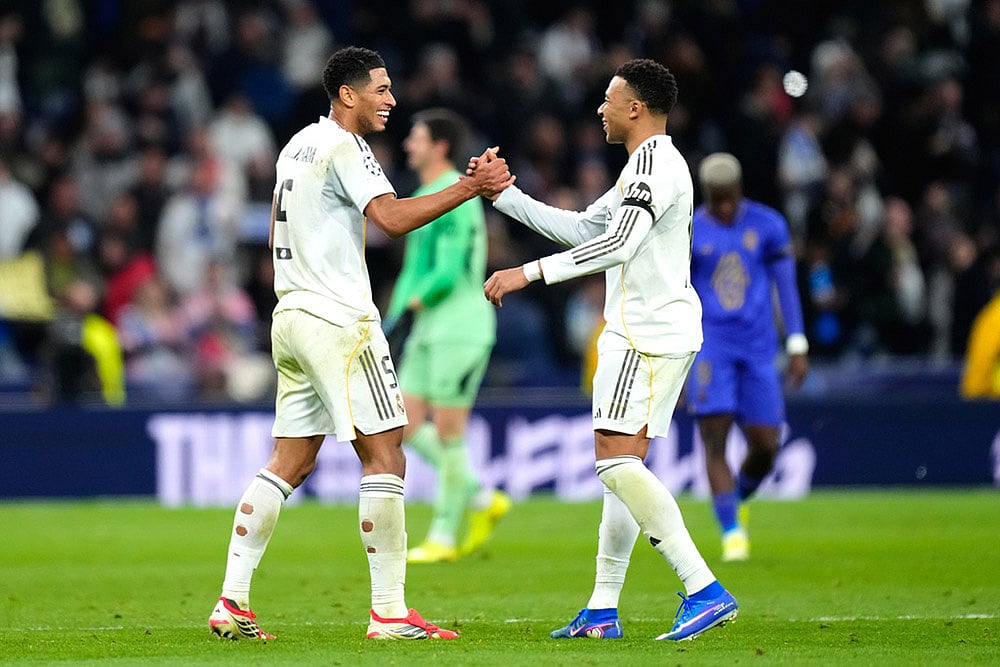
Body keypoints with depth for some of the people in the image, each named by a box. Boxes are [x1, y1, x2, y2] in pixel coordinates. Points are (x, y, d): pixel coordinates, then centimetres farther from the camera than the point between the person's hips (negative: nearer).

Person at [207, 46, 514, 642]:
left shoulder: (298, 145, 17)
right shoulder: (344, 146, -11)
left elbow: (277, 237, 25)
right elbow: (393, 217, -24)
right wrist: (469, 189, -22)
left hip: (291, 317, 9)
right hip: (339, 320, -9)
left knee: (289, 464, 10)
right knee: (385, 456, -6)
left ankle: (233, 602, 4)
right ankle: (389, 612, -8)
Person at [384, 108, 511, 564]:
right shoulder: (424, 195, 17)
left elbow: (448, 273, -20)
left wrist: (407, 311, -15)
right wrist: (392, 319, 15)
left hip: (459, 329, -10)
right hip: (429, 329, 10)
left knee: (447, 431, -5)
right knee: (407, 426, 5)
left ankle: (443, 537, 3)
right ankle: (483, 500, 15)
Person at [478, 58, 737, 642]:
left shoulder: (655, 161, -13)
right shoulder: (645, 167, 21)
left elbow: (619, 243, -25)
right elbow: (581, 229, 27)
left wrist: (529, 272, -26)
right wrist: (503, 194, 25)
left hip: (648, 335, -11)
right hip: (643, 333, 11)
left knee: (617, 461, -17)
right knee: (623, 467, 12)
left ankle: (706, 591, -23)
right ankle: (603, 610, 15)